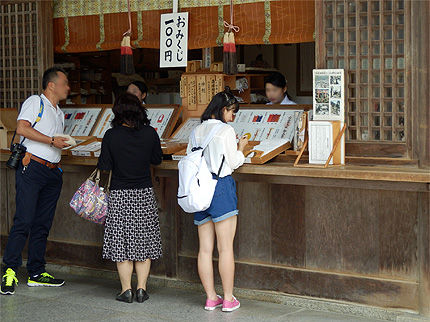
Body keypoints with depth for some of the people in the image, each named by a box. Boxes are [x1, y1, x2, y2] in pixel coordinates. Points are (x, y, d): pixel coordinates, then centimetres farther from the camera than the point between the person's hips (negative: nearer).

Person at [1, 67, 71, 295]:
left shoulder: (59, 113, 24)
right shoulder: (35, 102, 0)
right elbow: (22, 128, -15)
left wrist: (64, 144, 10)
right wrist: (52, 141, -13)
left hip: (53, 172, 8)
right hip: (32, 167, -8)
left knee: (43, 224, 8)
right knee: (24, 220, -12)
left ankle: (36, 273, 12)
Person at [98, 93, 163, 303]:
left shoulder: (111, 136, -11)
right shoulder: (149, 133, -5)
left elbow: (105, 166, -7)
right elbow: (157, 159, 7)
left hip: (120, 195, -2)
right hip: (145, 194, 2)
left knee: (122, 243, 6)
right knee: (143, 241, 10)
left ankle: (126, 290, 8)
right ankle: (141, 289, 12)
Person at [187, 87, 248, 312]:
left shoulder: (197, 131, 10)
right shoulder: (225, 130, -7)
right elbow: (233, 162, -7)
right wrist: (241, 148, 11)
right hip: (221, 186, -6)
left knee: (205, 248, 8)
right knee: (225, 248, -1)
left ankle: (210, 297, 13)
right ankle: (228, 299, 3)